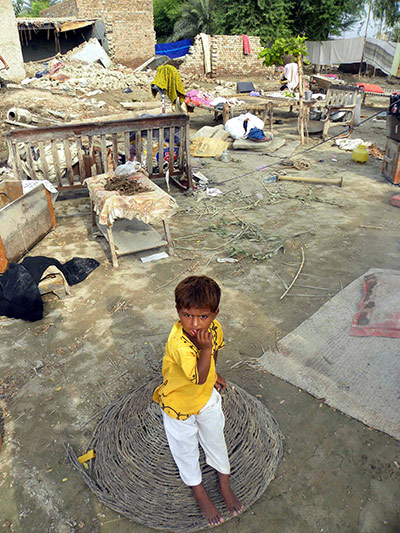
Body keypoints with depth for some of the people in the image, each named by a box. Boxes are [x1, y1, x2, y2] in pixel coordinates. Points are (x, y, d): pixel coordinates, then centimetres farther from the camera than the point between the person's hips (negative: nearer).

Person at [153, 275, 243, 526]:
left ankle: (225, 485, 52)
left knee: (215, 439, 25)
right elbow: (199, 378, -36)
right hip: (179, 404, -4)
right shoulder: (178, 343, -40)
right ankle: (200, 493, 48)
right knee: (186, 449, 19)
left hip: (207, 397, 5)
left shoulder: (214, 327, -21)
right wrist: (206, 347, -46)